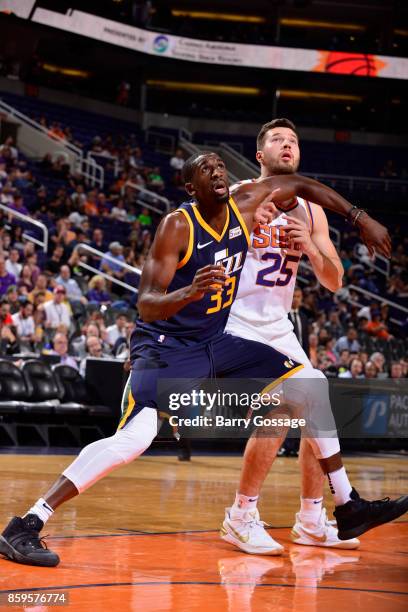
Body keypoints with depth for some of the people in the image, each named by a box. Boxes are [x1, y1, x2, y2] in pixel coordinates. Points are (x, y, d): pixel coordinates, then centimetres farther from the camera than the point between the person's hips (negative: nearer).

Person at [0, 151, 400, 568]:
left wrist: (363, 219, 14)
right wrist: (190, 292, -44)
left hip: (215, 342, 7)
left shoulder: (244, 205, -2)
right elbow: (146, 305, -24)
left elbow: (303, 185, 15)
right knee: (135, 437, -29)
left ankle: (348, 507, 13)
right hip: (166, 345, -7)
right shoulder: (177, 226, -18)